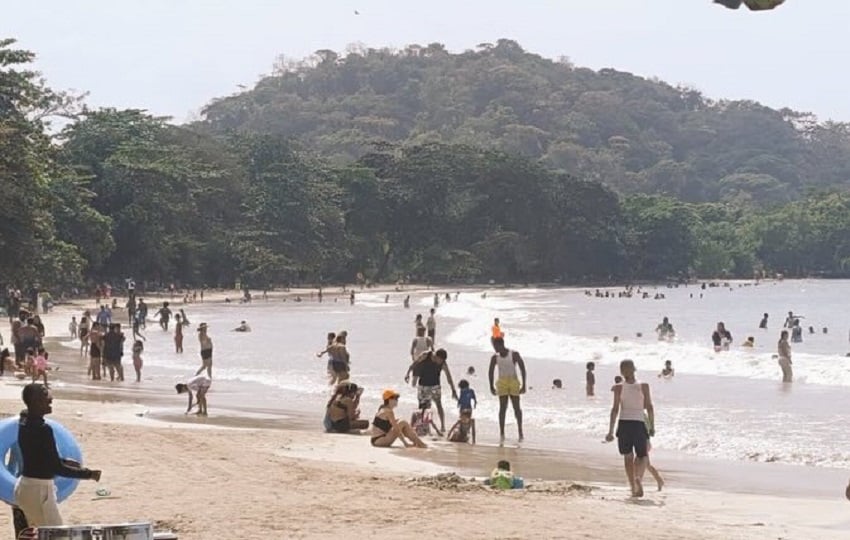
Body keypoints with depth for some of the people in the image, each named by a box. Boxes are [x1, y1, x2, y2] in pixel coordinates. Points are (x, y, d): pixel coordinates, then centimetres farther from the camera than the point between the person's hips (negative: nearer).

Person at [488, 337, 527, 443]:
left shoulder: (514, 355, -7)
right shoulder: (495, 358, 1)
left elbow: (523, 369, -6)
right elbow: (491, 372, 10)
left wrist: (524, 385, -10)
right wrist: (491, 387, 6)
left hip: (513, 383, -1)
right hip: (502, 384, 2)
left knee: (516, 408, 1)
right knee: (502, 408, -5)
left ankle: (520, 431, 12)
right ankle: (502, 433, -6)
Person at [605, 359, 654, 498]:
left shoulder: (619, 387, -2)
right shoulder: (644, 386, 0)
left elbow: (615, 409, -5)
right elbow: (649, 407, -1)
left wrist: (610, 431, -3)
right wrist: (652, 427, 7)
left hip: (624, 424, 0)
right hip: (639, 423, 0)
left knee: (628, 457, 11)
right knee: (641, 455, 13)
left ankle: (633, 487, 7)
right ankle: (639, 477, -17)